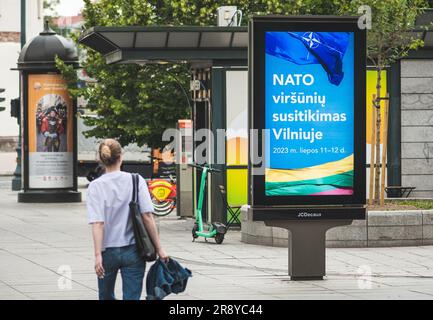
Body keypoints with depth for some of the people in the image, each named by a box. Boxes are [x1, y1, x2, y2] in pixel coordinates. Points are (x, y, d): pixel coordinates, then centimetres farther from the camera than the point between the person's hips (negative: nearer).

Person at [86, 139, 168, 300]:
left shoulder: (95, 186, -6)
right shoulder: (136, 181, -4)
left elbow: (97, 223, -14)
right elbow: (147, 217, -9)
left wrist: (98, 255, -17)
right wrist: (158, 248, -4)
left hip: (108, 252, 0)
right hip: (133, 250, 0)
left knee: (106, 297, 20)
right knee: (132, 298, 0)